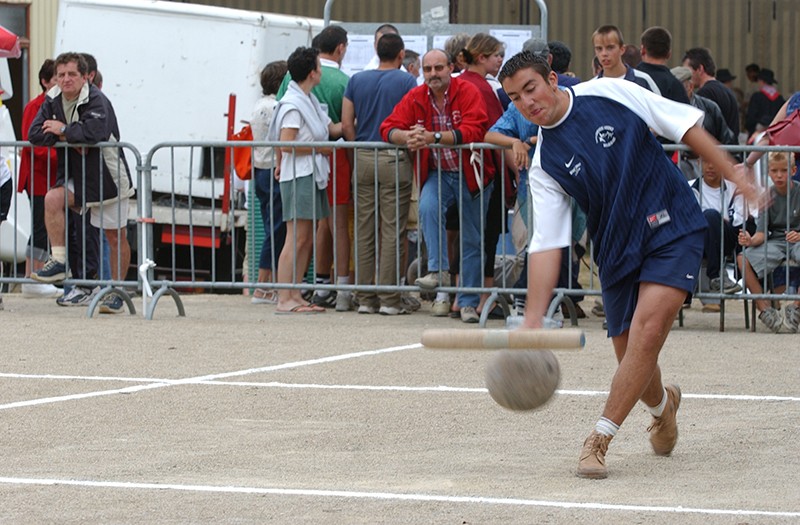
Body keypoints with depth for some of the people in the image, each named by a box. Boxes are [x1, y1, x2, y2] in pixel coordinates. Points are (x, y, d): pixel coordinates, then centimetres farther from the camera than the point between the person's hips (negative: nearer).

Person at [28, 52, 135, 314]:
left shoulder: (96, 101, -17)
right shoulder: (53, 100, 2)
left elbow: (95, 131, -35)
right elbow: (34, 135, -5)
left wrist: (63, 130, -20)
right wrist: (69, 138, -16)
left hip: (107, 176, -5)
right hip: (75, 175, 5)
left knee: (115, 237, 2)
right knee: (53, 199, -24)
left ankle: (117, 292, 15)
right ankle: (59, 262, -17)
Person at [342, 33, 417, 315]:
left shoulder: (357, 80, 8)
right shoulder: (406, 81, -3)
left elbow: (346, 124, 5)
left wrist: (359, 150, 14)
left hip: (364, 160, 4)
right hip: (394, 159, -4)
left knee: (364, 230, 6)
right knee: (393, 230, -2)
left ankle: (365, 298, 7)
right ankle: (389, 298, -4)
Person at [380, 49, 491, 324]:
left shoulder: (468, 92, -14)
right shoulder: (416, 97, -1)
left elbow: (473, 131, -27)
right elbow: (389, 128, -3)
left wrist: (433, 137, -37)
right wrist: (407, 136, -26)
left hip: (470, 175, -2)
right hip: (436, 174, 2)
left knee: (472, 241, 3)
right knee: (428, 207, -31)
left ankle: (468, 303, 12)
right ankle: (437, 269, -28)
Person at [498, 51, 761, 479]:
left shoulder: (609, 93, -6)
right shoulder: (544, 164, -2)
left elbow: (684, 125, 0)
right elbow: (546, 244, -7)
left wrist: (734, 174, -6)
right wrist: (533, 320, -17)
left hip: (674, 231, -3)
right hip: (616, 249, 3)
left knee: (647, 330, -21)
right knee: (631, 358, 5)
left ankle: (599, 439, -17)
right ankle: (662, 404, 41)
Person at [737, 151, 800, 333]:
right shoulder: (768, 196, 3)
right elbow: (762, 232, -2)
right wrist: (751, 241, -25)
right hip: (775, 242, 2)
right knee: (743, 259, -25)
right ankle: (765, 309, -19)